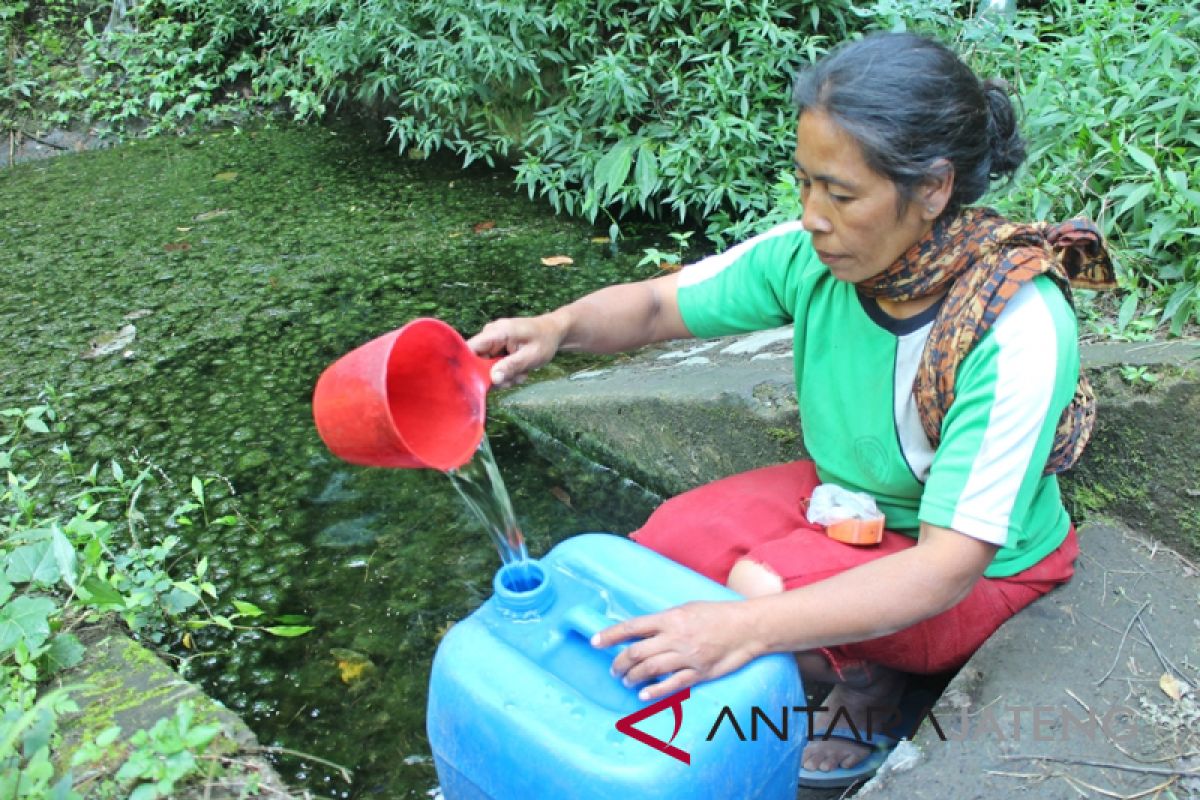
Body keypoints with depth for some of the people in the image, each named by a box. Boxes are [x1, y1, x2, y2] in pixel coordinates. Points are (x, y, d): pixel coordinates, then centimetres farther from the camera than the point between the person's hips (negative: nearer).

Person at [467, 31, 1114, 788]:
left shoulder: (1019, 330, -33)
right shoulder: (812, 254, -19)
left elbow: (950, 563, -36)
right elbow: (657, 303, -7)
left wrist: (747, 627, -48)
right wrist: (558, 327, -30)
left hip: (981, 572, -5)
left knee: (760, 587, -30)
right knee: (658, 548, -14)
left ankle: (870, 683, 3)